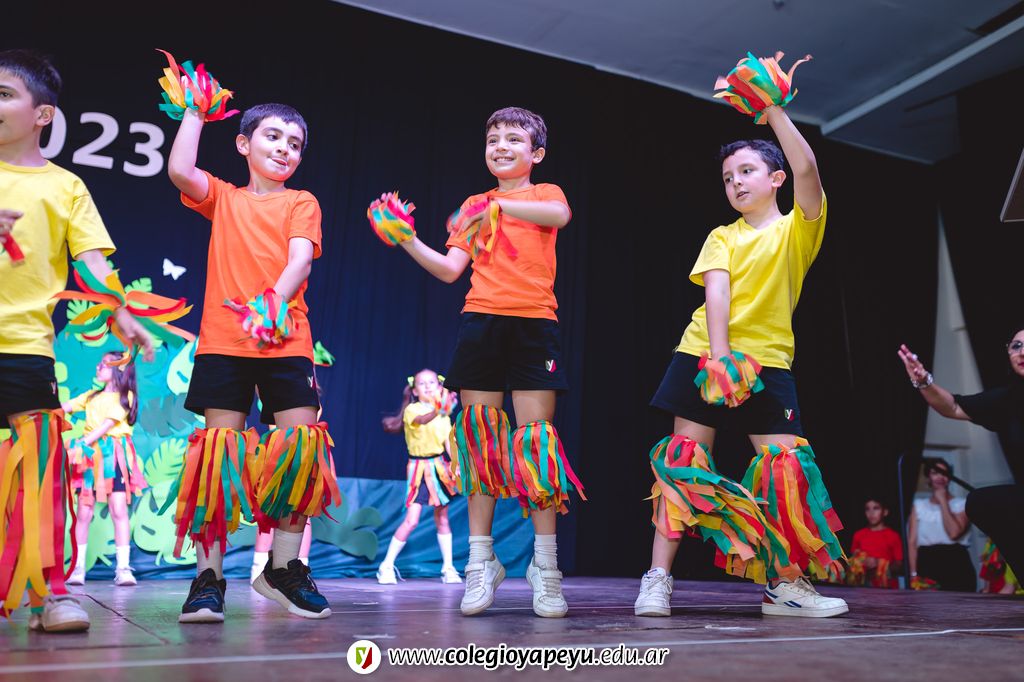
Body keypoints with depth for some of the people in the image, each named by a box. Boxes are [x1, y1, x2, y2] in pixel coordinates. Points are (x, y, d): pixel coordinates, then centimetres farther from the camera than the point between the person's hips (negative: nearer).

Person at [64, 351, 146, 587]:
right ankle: (79, 567, 5)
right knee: (84, 513, -1)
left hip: (113, 457, -4)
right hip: (90, 457, 4)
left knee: (119, 510, -11)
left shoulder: (124, 396, 2)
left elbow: (107, 425, -9)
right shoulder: (92, 396, 19)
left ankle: (123, 568, -10)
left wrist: (81, 443, -16)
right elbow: (63, 408, 15)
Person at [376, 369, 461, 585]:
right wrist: (438, 410, -54)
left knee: (442, 519, 12)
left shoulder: (443, 415, 7)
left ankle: (448, 567, 22)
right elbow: (422, 419, -34)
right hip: (418, 468, -5)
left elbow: (448, 443, 9)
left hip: (439, 466, 5)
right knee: (411, 520, -13)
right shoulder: (412, 409, -10)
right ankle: (387, 566, -2)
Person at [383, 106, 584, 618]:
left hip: (533, 324, -3)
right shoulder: (473, 206, 20)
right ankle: (480, 562, 7)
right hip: (480, 322, 3)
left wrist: (501, 207, -27)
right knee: (480, 438, 0)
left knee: (535, 436, -6)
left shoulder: (546, 193, 11)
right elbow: (450, 270, 11)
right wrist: (409, 242, -3)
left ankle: (545, 565, 2)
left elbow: (560, 215, -15)